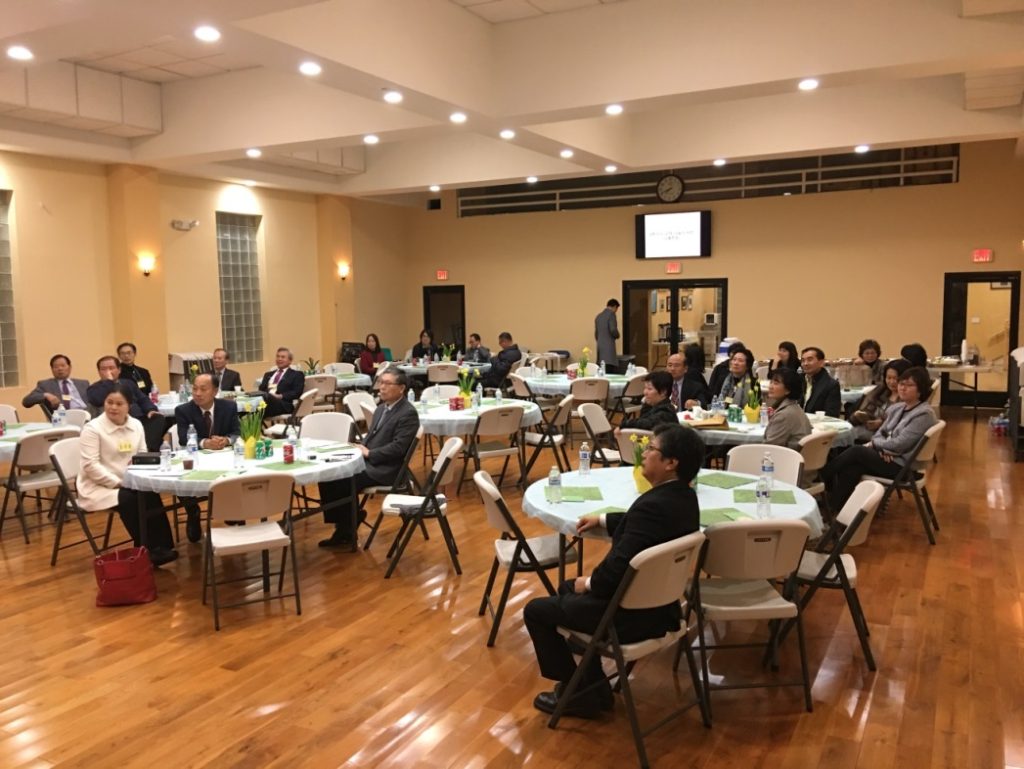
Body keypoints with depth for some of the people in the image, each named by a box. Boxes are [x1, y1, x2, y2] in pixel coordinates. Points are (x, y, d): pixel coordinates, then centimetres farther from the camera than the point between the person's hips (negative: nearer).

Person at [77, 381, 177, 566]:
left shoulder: (136, 425, 6)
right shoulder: (92, 428, -10)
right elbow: (91, 466, -16)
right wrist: (118, 483, -21)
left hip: (128, 484, 5)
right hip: (97, 487, -4)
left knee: (150, 495, -25)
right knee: (129, 500, -31)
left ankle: (160, 546, -20)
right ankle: (148, 550, -17)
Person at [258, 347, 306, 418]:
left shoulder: (297, 374, 17)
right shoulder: (268, 374, 35)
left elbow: (297, 392, 2)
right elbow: (261, 389, 23)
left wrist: (280, 396, -14)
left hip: (283, 404, -4)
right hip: (265, 399, 5)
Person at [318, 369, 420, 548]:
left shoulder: (408, 413, -12)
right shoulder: (381, 408, 16)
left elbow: (397, 447, -20)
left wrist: (368, 453, -16)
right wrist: (361, 448, -1)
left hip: (384, 469, -9)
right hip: (367, 461, 9)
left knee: (341, 483, -21)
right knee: (329, 476, -8)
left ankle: (346, 530, 2)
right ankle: (343, 528, 0)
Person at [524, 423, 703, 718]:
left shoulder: (653, 504, -30)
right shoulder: (684, 497, 0)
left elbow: (618, 567, -29)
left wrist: (589, 583, -10)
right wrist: (603, 519, 14)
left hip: (633, 613, -10)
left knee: (536, 610, 5)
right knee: (568, 588, 28)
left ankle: (578, 694, 16)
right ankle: (594, 684, 30)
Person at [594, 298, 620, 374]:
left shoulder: (598, 316, 16)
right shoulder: (611, 314, -7)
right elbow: (613, 330, -17)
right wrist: (617, 336, 3)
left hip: (600, 347, 8)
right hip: (609, 347, -8)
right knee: (610, 373, -11)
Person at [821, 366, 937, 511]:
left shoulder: (924, 414, -13)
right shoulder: (897, 408, 12)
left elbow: (899, 444, -20)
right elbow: (880, 433, 12)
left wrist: (873, 443, -6)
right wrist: (882, 449, -11)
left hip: (902, 466, -7)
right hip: (888, 457, 7)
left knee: (856, 451, -22)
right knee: (850, 468, -23)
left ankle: (822, 477, -8)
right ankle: (834, 508, -27)